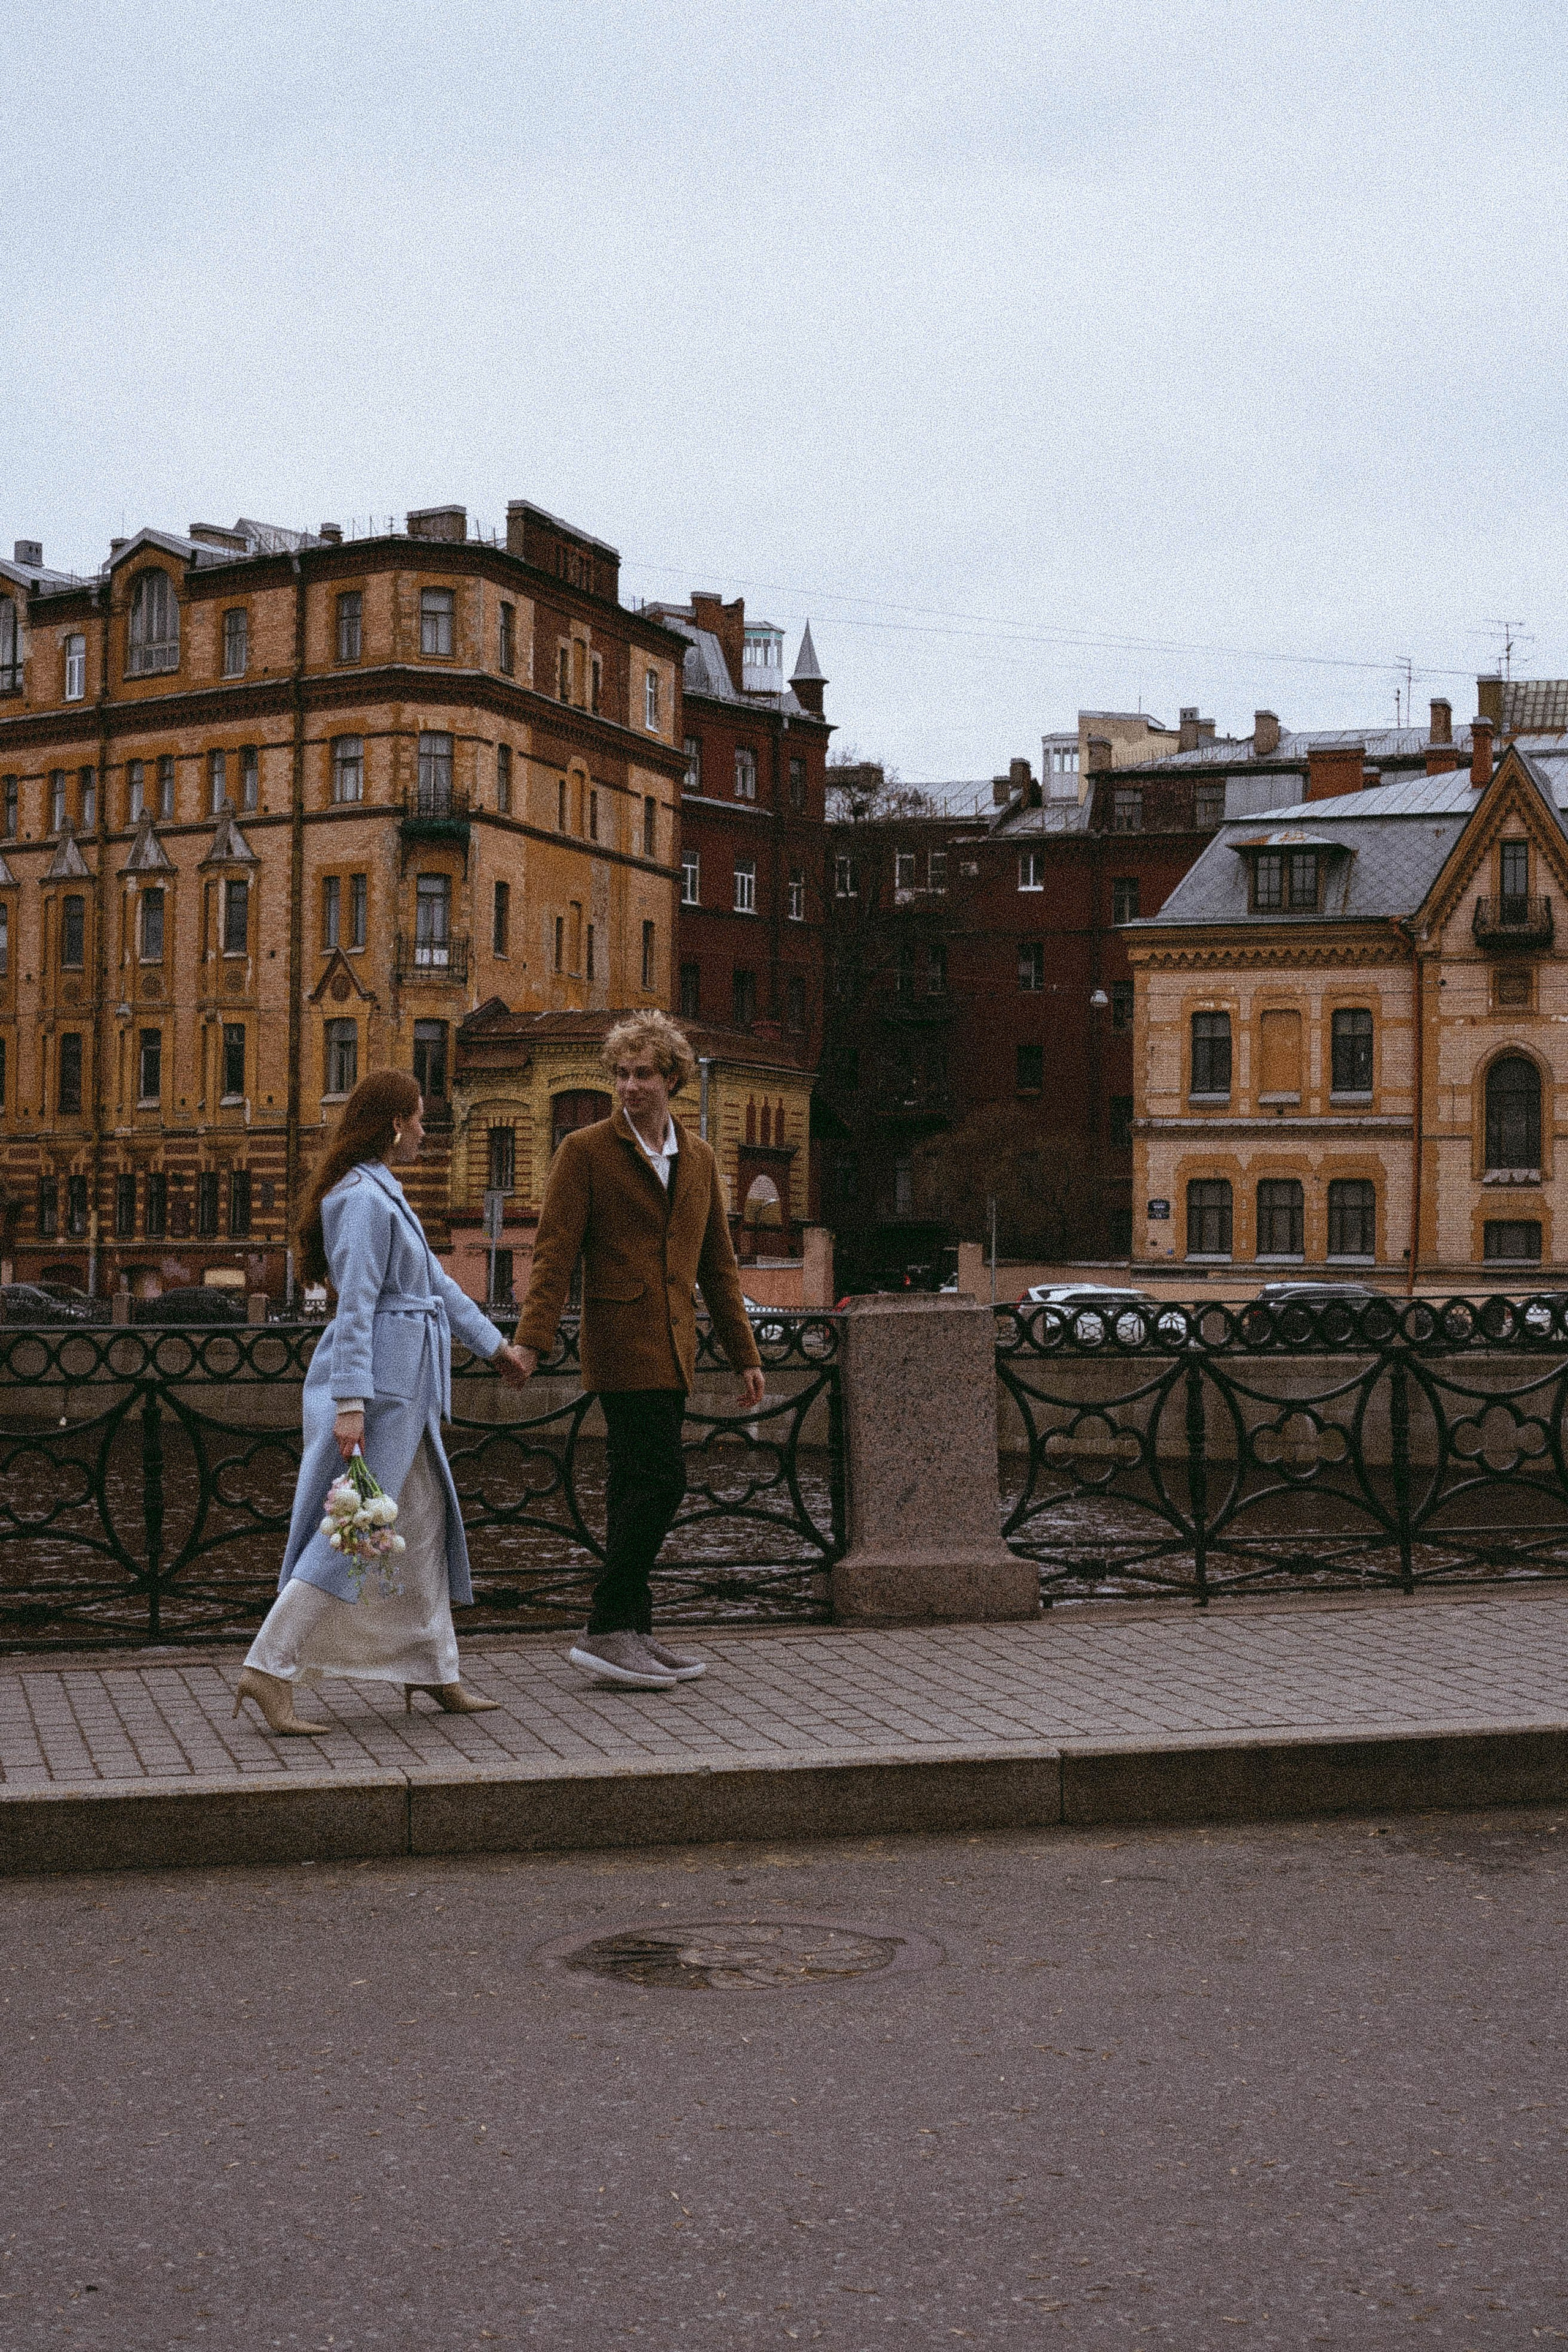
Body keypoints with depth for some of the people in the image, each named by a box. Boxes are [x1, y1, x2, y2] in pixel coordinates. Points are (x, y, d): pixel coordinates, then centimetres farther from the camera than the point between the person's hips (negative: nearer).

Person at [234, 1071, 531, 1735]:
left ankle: (433, 1671, 22)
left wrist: (494, 1344, 29)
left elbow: (435, 1284, 25)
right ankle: (269, 1671, -8)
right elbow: (355, 1306, -21)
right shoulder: (363, 1198, -15)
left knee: (425, 1522, 14)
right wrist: (350, 1403, -25)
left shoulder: (383, 1194, 17)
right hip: (374, 1386, -11)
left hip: (404, 1389, 11)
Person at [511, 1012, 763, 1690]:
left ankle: (630, 1633, 14)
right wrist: (531, 1339, -18)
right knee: (660, 1479, -14)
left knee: (635, 1489, 9)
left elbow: (717, 1265, 19)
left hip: (674, 1349, 6)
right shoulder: (585, 1150, -2)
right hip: (622, 1342, -6)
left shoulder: (698, 1158, 15)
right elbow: (554, 1252, -7)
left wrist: (745, 1354, 18)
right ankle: (606, 1630, -8)